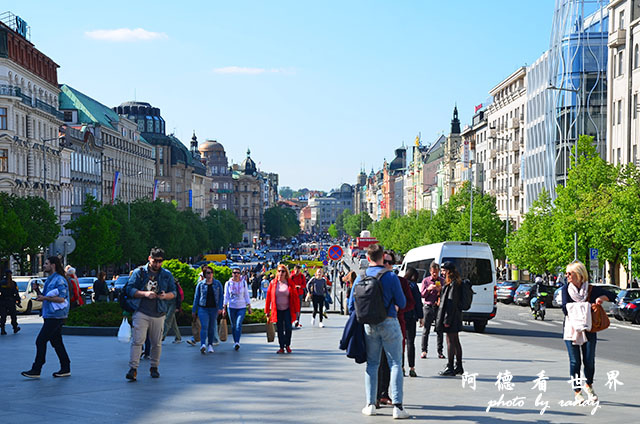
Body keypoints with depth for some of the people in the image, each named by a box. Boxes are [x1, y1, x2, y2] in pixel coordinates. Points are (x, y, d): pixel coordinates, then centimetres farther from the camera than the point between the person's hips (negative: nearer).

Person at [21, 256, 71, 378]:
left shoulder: (59, 280, -14)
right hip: (50, 315, 10)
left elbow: (61, 299, -20)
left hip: (55, 316, -10)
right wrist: (42, 296, 9)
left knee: (41, 341, -10)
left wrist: (45, 298, -18)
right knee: (56, 342, 10)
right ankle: (65, 369, 14)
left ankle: (36, 370, -6)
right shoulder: (50, 279, 18)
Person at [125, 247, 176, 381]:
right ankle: (133, 369, -13)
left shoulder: (167, 275, 12)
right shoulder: (139, 272, 6)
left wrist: (165, 295, -11)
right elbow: (130, 289, 0)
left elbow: (174, 292, 12)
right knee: (137, 340, -12)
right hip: (141, 312, -2)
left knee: (156, 343, 7)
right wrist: (145, 293, -14)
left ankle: (154, 367, 22)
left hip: (158, 314, 3)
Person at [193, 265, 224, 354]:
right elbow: (196, 297, 9)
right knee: (204, 326, -15)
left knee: (212, 327, 8)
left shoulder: (217, 283, 6)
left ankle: (210, 345, 19)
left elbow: (221, 296, 7)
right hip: (203, 308, -2)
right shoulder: (200, 284, 4)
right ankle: (203, 345, -27)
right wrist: (194, 310, 9)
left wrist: (220, 308, -5)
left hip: (214, 308, 2)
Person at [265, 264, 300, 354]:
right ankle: (281, 347, 13)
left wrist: (297, 310, -3)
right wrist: (267, 311, 3)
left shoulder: (290, 283, -1)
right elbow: (268, 297, 4)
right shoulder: (273, 283, 1)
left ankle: (287, 345, 13)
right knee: (280, 329, 4)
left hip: (288, 310, -1)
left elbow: (295, 297, 1)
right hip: (277, 310, 1)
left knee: (288, 328, -8)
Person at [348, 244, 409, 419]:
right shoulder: (391, 277, -9)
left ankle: (370, 404, 12)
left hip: (369, 325, 4)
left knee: (371, 364, 13)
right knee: (395, 364, 0)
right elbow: (402, 303, -4)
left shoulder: (360, 278, 3)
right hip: (389, 323, -4)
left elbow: (351, 305, 8)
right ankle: (397, 406, -6)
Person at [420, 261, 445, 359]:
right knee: (426, 330, -2)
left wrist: (440, 290, -10)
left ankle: (440, 351, 4)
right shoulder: (426, 281, 8)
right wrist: (428, 289, -12)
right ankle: (424, 350, 4)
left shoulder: (442, 281, 10)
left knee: (440, 330, -1)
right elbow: (422, 295, 6)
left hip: (439, 307, 1)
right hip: (428, 307, -1)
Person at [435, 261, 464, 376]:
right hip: (456, 316, 10)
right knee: (455, 341, 14)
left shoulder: (453, 284, -17)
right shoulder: (456, 283, 13)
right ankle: (459, 367, 20)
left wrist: (447, 320, -21)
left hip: (451, 316, -10)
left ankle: (450, 368, -2)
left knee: (450, 341, -5)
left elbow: (452, 302, -21)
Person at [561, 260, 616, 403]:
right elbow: (565, 308, -8)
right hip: (571, 329, 0)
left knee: (589, 360, 1)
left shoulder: (591, 289, -1)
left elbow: (612, 296, 4)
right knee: (575, 362, -2)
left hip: (589, 330, 0)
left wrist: (602, 297, -16)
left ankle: (588, 385, 27)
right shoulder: (566, 289, 1)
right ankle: (577, 392, 8)